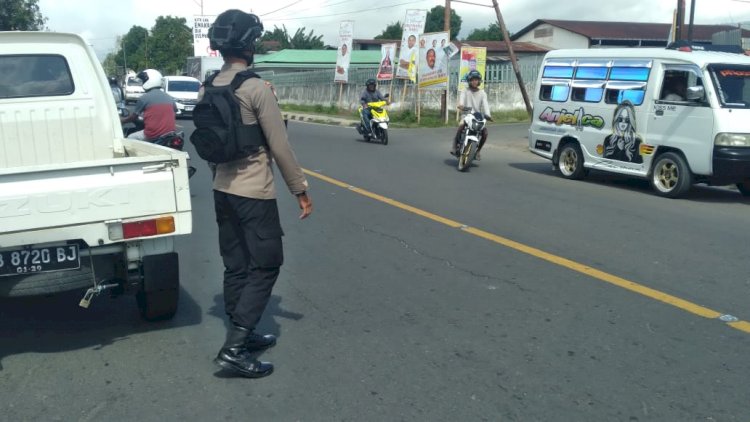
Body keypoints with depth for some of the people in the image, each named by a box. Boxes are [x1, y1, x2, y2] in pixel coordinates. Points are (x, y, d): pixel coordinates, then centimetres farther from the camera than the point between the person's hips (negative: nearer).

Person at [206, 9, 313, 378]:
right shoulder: (257, 88, -16)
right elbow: (280, 146, -15)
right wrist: (300, 189, -7)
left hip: (222, 190, 8)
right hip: (255, 192, -8)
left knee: (235, 266, 14)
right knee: (265, 266, 0)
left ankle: (242, 336, 25)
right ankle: (234, 347, -4)